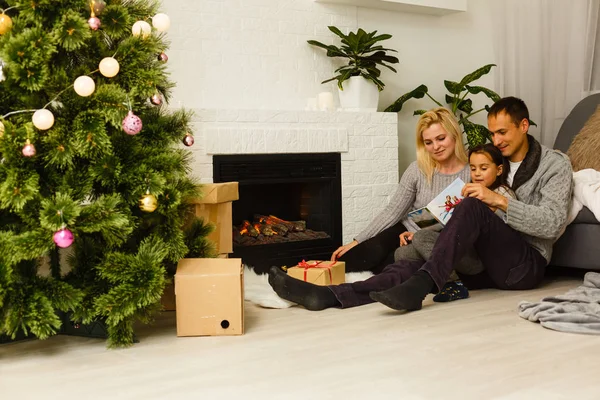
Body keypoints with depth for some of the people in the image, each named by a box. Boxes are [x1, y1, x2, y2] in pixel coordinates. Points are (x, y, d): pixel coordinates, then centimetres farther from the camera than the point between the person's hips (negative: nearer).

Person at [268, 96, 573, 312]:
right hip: (486, 263, 5)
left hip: (527, 265, -5)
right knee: (410, 265, -20)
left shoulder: (555, 165, 1)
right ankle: (328, 295, -34)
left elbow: (553, 223, -13)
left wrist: (499, 201, -22)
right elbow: (471, 227, 15)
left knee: (473, 207, -33)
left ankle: (420, 286, -40)